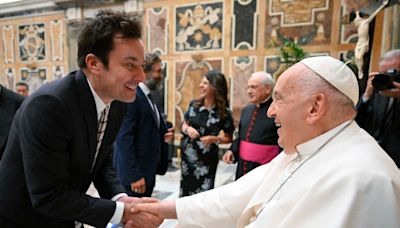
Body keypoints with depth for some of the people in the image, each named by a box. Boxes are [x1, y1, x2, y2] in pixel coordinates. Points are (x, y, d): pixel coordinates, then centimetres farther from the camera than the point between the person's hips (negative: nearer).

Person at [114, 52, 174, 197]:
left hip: (147, 170, 9)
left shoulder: (147, 97, 12)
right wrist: (134, 175, -23)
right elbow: (124, 138, -23)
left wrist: (163, 136, -1)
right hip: (134, 173, -9)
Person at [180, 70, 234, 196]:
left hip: (207, 159, -3)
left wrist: (215, 139, -18)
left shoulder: (224, 112, -10)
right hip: (187, 155, 3)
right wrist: (187, 129, -11)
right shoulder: (193, 104, -1)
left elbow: (228, 138, 0)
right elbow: (184, 125, 11)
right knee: (185, 188, 13)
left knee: (203, 193, 4)